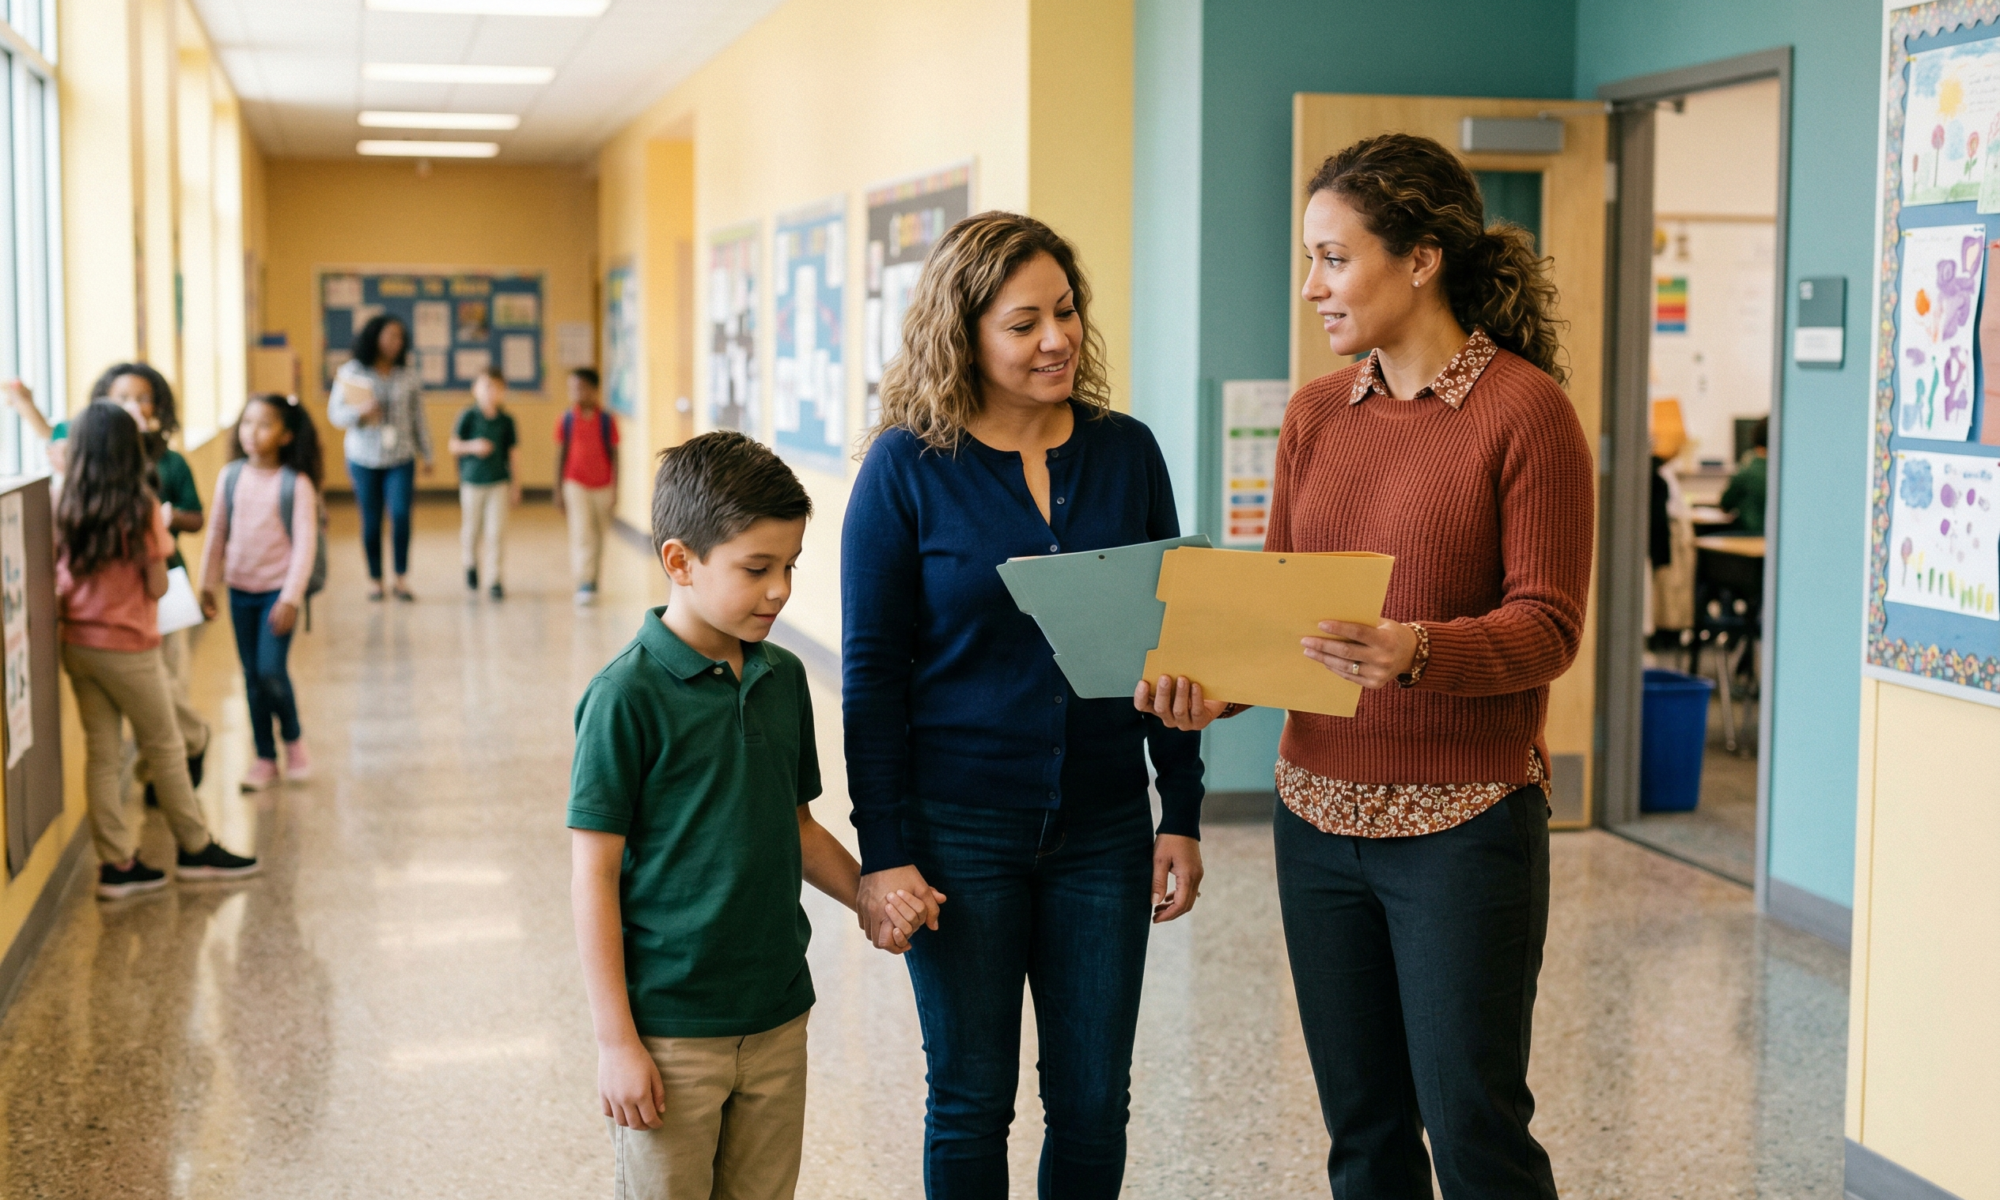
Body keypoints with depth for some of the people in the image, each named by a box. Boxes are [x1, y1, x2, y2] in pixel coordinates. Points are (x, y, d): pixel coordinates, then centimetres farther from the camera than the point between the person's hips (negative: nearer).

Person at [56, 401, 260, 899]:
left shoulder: (64, 508, -3)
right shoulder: (141, 507, -15)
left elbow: (57, 581, -3)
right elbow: (157, 587, -12)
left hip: (77, 646, 4)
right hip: (128, 648, -4)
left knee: (101, 752, 9)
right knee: (164, 749, 11)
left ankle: (117, 863, 11)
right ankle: (195, 849, 23)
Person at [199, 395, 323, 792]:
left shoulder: (296, 484, -11)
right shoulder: (230, 477, 1)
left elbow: (305, 543, -12)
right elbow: (219, 533, 9)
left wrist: (291, 598, -16)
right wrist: (208, 584, 11)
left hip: (278, 589, -4)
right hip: (241, 590, 4)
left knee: (271, 671, -11)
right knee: (252, 676, 9)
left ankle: (293, 740, 15)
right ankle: (265, 757, 19)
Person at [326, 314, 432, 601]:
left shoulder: (409, 375, 3)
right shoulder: (351, 372, -1)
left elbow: (418, 418, 9)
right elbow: (335, 412, 0)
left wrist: (426, 455, 13)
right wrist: (360, 414, -21)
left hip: (400, 459, 0)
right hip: (364, 458, 0)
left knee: (401, 514, -14)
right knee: (371, 521, 4)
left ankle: (402, 579, -3)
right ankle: (376, 580, 17)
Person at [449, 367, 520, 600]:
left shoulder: (506, 420, 0)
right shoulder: (469, 416, -5)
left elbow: (514, 452, 6)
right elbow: (454, 445, -2)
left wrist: (516, 484, 7)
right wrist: (472, 446, -22)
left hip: (499, 482, 1)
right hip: (472, 482, -1)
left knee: (496, 532, -5)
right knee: (471, 530, 11)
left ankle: (494, 579, 2)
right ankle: (471, 565, 39)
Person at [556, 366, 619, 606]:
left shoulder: (607, 420, -3)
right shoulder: (566, 421, -1)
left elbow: (614, 454, 1)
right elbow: (560, 456, 4)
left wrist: (615, 487, -3)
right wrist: (558, 490, 3)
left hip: (603, 487, 1)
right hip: (576, 485, -1)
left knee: (598, 534, 10)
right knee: (582, 533, -11)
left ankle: (593, 579, 24)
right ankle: (584, 584, -13)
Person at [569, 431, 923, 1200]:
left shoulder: (783, 679, 5)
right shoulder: (628, 696, -14)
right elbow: (595, 878, -12)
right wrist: (615, 1041, -13)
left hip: (777, 1018, 6)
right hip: (670, 1030, -6)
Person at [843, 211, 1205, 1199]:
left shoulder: (1127, 453, 2)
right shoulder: (908, 468, -7)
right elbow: (870, 673, -6)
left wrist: (1182, 814, 4)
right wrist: (882, 853, -10)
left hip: (1103, 829, 3)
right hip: (960, 831, -3)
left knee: (1095, 1102, 10)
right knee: (971, 1102, 9)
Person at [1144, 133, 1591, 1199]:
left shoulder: (1525, 409, -9)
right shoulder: (1316, 413, 9)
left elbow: (1547, 627, -13)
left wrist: (1417, 654, -31)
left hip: (1463, 823, -6)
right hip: (1318, 815, 6)